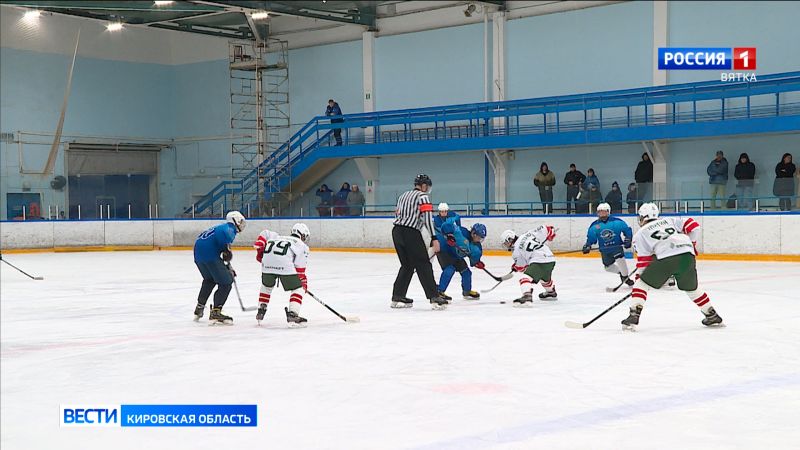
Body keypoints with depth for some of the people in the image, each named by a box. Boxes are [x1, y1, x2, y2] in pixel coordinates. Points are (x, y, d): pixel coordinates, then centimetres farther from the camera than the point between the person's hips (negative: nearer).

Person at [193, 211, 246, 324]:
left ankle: (199, 310, 38)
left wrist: (228, 269, 36)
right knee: (226, 282, -3)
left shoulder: (220, 227, 30)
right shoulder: (230, 229, 0)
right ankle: (215, 313, -9)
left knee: (209, 280, 31)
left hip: (198, 255, 10)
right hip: (209, 255, -10)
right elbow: (223, 234, -28)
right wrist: (227, 248, -18)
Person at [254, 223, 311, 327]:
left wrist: (260, 250, 22)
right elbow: (300, 268, 13)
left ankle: (261, 311, 34)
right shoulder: (302, 245, 22)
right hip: (285, 266, -5)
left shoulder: (278, 237, 37)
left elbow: (265, 234, 23)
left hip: (267, 264, 5)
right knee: (298, 289, 10)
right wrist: (304, 282, 22)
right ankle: (292, 314, -5)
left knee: (266, 286, 32)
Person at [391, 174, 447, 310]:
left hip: (397, 231, 8)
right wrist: (434, 238, -17)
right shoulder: (423, 197, -3)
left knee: (407, 265, 17)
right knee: (423, 265, -5)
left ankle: (397, 297, 17)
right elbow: (427, 218, -13)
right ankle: (434, 298, -9)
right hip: (411, 233, -8)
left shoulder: (403, 195, 22)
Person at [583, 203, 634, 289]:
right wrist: (587, 245, -6)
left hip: (617, 246, -4)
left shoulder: (617, 222, -10)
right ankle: (621, 273, 35)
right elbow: (590, 237, 8)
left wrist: (627, 240, -11)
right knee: (608, 267, 7)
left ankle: (626, 277, -9)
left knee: (620, 259, -27)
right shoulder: (594, 226, -2)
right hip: (604, 250, 4)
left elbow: (627, 230, -1)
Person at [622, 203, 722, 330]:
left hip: (665, 258, -4)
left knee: (642, 283, 10)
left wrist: (640, 276, 22)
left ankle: (634, 316, -1)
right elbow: (693, 225, 20)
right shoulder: (669, 220, 29)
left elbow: (644, 260, 13)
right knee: (692, 288, 26)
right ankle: (712, 316, 31)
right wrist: (691, 244, 31)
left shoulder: (640, 233, 19)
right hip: (688, 256, 4)